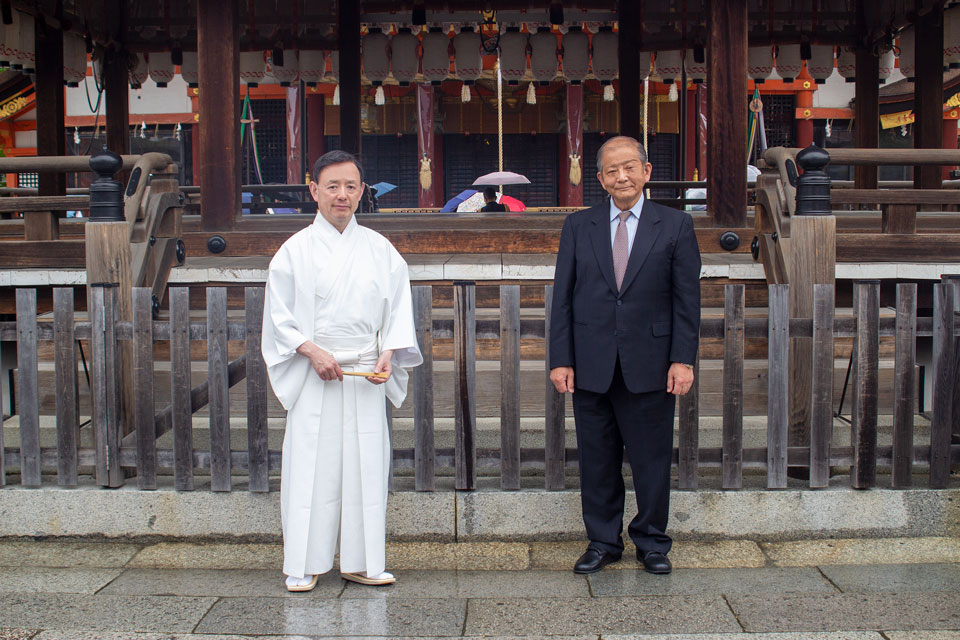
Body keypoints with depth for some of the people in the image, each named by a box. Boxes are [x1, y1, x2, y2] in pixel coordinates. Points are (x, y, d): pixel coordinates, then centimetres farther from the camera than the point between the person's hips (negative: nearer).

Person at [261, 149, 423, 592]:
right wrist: (312, 350, -13)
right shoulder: (296, 250, 2)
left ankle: (360, 562, 17)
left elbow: (398, 310, 9)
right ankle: (305, 564, 12)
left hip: (366, 377, 2)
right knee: (311, 464, -1)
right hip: (313, 378, -2)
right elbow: (279, 316, 0)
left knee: (366, 464, 5)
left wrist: (389, 353, -7)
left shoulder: (379, 250, 8)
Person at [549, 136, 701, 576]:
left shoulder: (675, 226, 4)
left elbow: (687, 298, 1)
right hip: (591, 367, 1)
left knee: (652, 460, 6)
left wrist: (683, 359, -6)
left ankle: (651, 543, 23)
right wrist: (561, 359, -1)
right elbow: (563, 297, 6)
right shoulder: (578, 226, 7)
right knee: (597, 461, 9)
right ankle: (603, 542, 23)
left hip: (650, 368, -1)